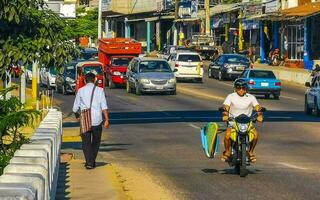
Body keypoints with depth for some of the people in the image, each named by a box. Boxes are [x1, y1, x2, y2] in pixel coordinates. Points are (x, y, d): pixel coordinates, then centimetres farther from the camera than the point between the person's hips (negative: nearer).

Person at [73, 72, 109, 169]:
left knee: (86, 142, 4)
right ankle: (92, 161, 19)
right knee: (96, 141, 15)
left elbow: (75, 108, 8)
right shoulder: (99, 90, 1)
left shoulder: (80, 91, 4)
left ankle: (89, 162, -6)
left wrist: (77, 116, 27)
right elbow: (104, 106, -6)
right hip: (97, 120, 0)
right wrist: (106, 119, -5)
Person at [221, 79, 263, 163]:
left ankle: (250, 151, 0)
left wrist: (260, 115, -29)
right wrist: (225, 115, -33)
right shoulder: (231, 97, 2)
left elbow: (257, 107, -7)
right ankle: (227, 152, -3)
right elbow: (225, 107, -12)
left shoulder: (251, 97, 5)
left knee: (255, 134, -26)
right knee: (228, 134, -30)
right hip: (233, 122, -1)